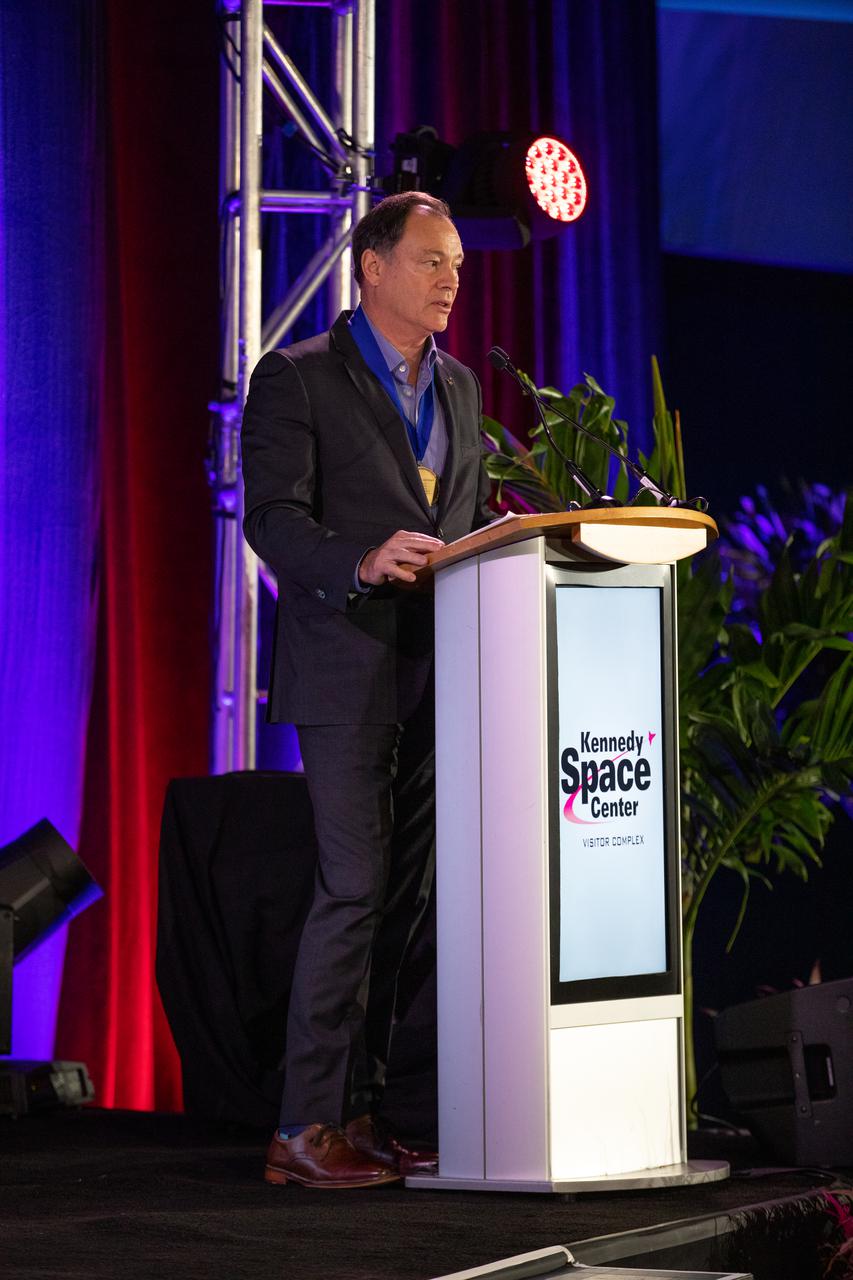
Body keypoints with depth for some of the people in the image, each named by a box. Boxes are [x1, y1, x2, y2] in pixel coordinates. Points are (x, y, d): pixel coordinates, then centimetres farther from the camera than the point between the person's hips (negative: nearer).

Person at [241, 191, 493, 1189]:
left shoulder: (458, 387, 19)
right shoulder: (297, 378, -3)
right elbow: (273, 517, -13)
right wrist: (364, 563, -29)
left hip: (437, 676, 7)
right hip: (347, 669, -7)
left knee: (401, 896, 7)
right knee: (354, 890, -11)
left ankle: (358, 1114, 14)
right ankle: (305, 1128, -6)